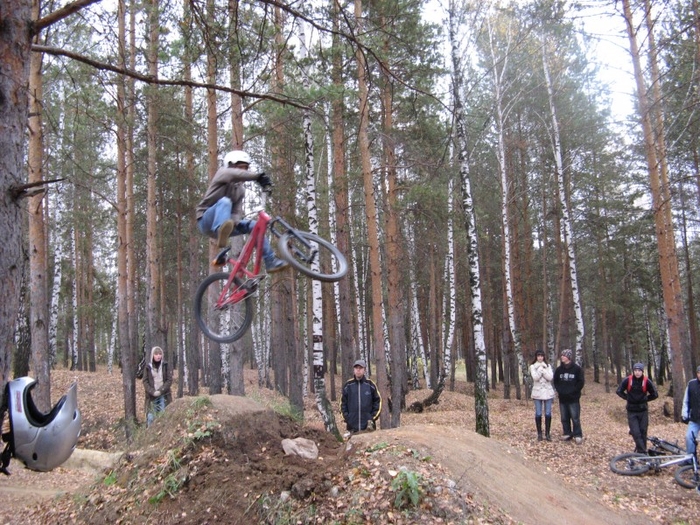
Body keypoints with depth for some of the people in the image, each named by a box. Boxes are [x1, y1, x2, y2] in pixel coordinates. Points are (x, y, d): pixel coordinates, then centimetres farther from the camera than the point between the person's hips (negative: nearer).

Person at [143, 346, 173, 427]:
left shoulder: (165, 365, 1)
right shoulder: (148, 367, 2)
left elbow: (169, 380, -2)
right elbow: (145, 381, 1)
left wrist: (160, 391, -12)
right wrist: (153, 392, -11)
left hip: (164, 395, 0)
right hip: (152, 396, 0)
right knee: (151, 417, -5)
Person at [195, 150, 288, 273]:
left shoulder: (241, 189, 13)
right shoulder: (222, 173, -7)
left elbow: (237, 211, 3)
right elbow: (233, 174, -32)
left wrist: (237, 223, -22)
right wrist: (258, 176, -46)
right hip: (206, 222, -7)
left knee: (254, 226, -6)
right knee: (225, 201, -33)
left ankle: (271, 261, -4)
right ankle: (221, 230, -62)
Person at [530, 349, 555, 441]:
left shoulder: (548, 366, 6)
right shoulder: (533, 366, 2)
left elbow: (550, 377, -8)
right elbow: (535, 377, -13)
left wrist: (543, 369, -13)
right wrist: (540, 368, -13)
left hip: (548, 392, 1)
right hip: (537, 393, -1)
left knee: (548, 414, 1)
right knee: (538, 414, 0)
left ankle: (547, 433, 10)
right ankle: (539, 434, 10)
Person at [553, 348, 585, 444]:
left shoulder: (577, 369, -4)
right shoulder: (559, 369, 8)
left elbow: (581, 382, -4)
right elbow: (556, 382, 14)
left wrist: (572, 391, -11)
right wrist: (560, 390, -2)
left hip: (573, 398, -4)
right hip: (562, 398, 4)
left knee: (575, 418, -4)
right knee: (564, 418, 9)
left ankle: (578, 435, 2)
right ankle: (567, 434, 18)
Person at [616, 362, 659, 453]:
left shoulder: (647, 382, -9)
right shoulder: (627, 380, -9)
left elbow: (655, 394, 5)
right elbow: (619, 391, 5)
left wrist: (645, 399, 1)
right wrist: (627, 398, -1)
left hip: (643, 411, 1)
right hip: (631, 411, -1)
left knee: (643, 432, 4)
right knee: (636, 433, -8)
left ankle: (641, 450, 16)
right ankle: (642, 452, -4)